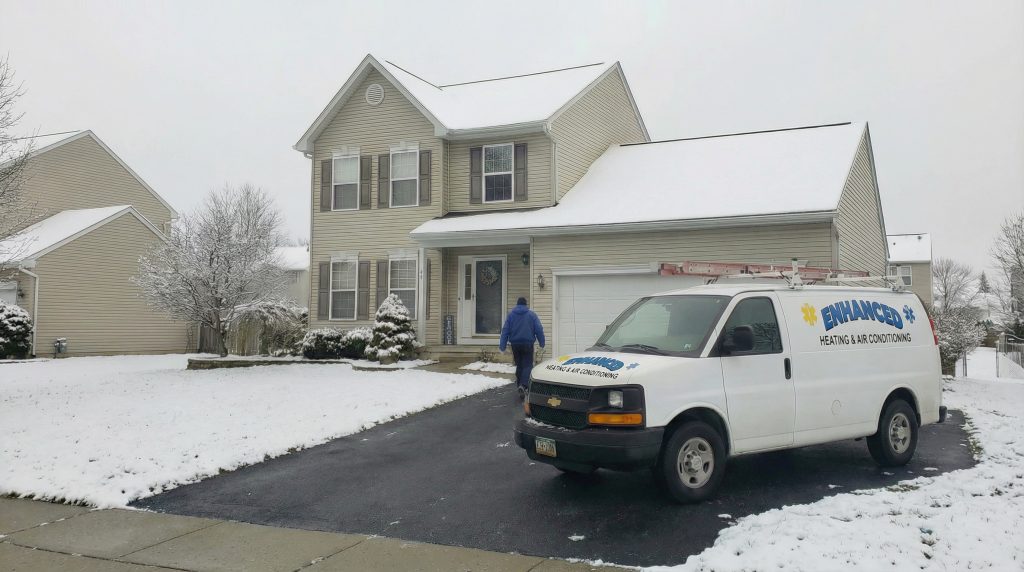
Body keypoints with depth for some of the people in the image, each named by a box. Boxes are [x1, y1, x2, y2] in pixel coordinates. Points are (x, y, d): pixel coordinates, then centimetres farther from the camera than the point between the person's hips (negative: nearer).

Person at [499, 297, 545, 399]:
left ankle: (520, 384, 17)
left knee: (519, 365, 14)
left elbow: (505, 331, 3)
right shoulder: (531, 314, 1)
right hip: (528, 344, -2)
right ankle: (523, 385, -22)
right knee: (527, 365, -3)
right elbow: (539, 330, -2)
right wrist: (542, 343, 6)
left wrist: (503, 346, 3)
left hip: (515, 344, 3)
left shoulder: (511, 315, 6)